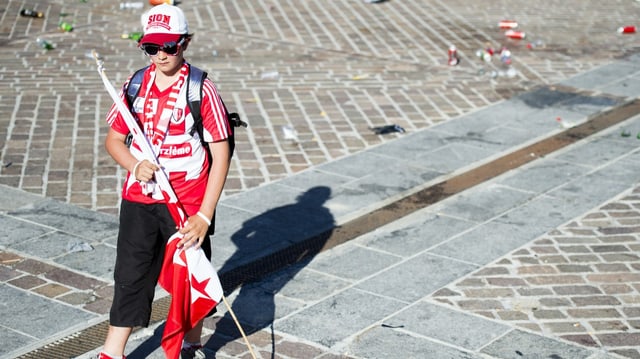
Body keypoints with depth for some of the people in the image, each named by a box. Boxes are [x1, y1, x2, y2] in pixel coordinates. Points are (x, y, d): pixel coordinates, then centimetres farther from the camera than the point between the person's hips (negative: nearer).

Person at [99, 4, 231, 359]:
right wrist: (135, 164, -12)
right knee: (130, 275, 5)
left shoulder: (202, 90, -11)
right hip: (139, 200, 3)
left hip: (188, 205, -3)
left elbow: (221, 155, -11)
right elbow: (114, 139, 11)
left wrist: (204, 215, -15)